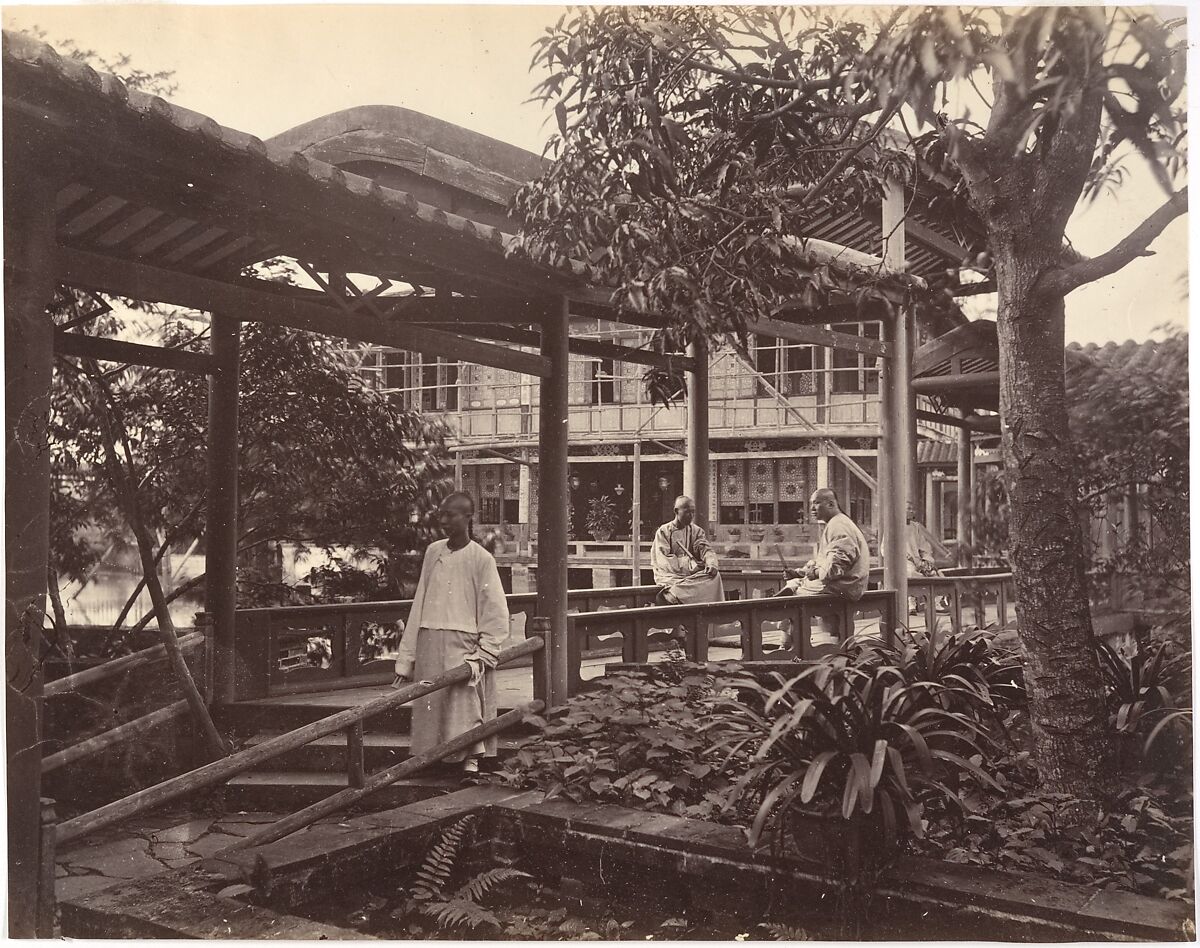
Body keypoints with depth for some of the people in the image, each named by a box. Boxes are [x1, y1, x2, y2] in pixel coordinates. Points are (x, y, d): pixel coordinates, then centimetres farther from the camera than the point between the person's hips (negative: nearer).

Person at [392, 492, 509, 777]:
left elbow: (496, 614, -2)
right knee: (429, 709, 4)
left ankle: (471, 762, 3)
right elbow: (419, 606, 11)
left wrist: (483, 655, -10)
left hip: (462, 646, -4)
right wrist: (405, 659, 9)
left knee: (465, 710, -8)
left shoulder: (481, 558, -3)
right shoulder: (433, 552, 9)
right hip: (429, 645, 4)